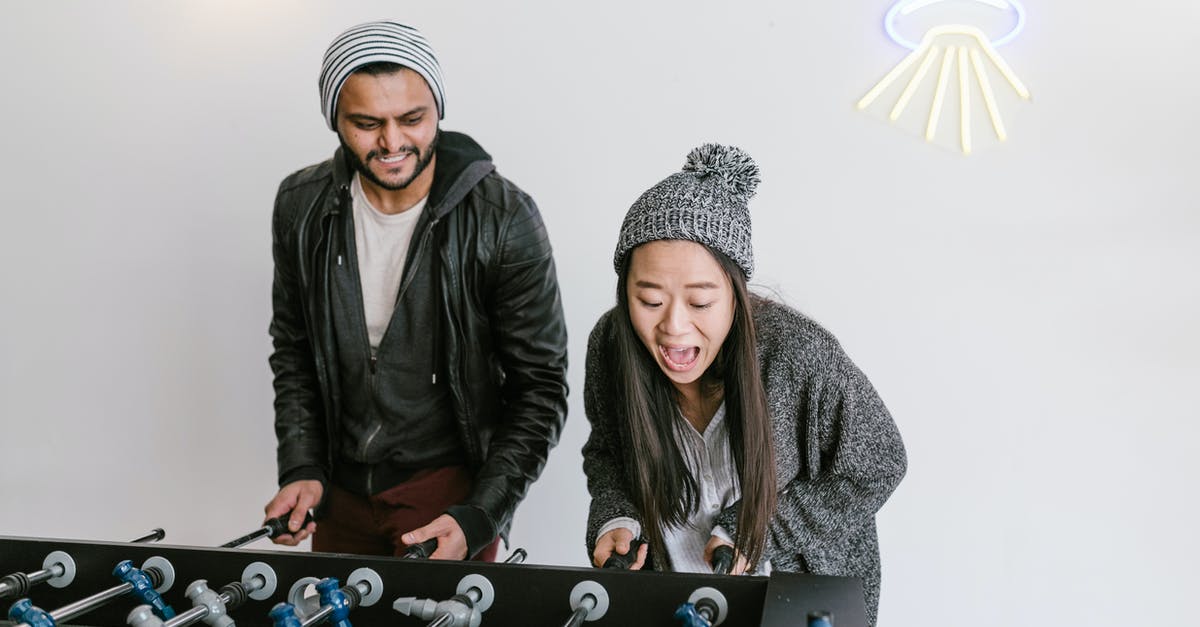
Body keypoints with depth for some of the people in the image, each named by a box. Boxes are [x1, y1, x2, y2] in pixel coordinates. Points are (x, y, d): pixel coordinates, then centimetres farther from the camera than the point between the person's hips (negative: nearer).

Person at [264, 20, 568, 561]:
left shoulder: (503, 218, -19)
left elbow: (541, 386, -14)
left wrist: (478, 517, -22)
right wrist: (301, 469, -3)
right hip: (339, 489, 5)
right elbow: (293, 349, 8)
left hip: (450, 485, -4)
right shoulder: (301, 207, -6)